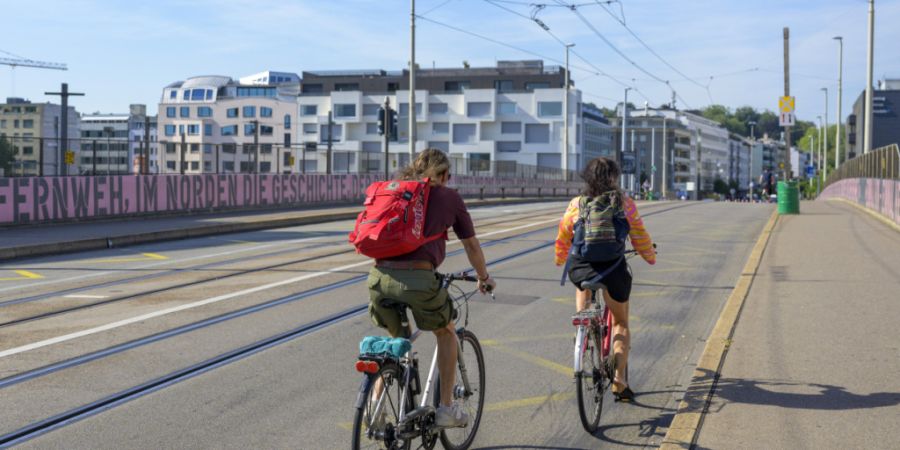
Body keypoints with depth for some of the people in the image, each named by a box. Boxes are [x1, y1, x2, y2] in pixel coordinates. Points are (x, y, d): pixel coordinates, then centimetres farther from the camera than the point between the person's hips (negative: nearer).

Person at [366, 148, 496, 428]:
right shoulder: (449, 197, 13)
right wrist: (484, 278, 40)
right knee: (446, 334, 23)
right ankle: (446, 409, 19)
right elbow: (471, 246, 22)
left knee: (396, 339, 28)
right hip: (418, 278, -4)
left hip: (379, 276, 4)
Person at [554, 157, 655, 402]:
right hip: (614, 270, -1)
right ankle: (619, 379, 6)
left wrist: (560, 260, 32)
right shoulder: (624, 203, 1)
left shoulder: (576, 204, 4)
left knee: (583, 285, 37)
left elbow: (563, 238, 13)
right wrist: (650, 257, 26)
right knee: (621, 323, 16)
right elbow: (639, 236, 7)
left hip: (580, 269, 1)